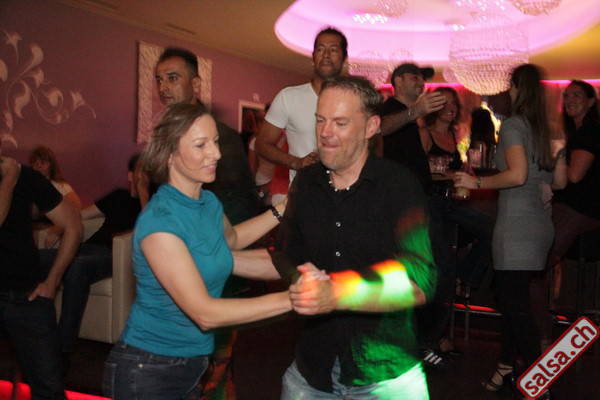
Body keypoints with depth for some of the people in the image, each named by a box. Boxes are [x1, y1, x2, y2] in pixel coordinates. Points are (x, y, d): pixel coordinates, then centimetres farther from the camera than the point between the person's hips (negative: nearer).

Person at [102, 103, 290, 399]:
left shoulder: (209, 202, 0)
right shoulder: (159, 221, -24)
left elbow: (231, 239, 24)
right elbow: (205, 313, -29)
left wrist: (281, 211, 14)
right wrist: (290, 298, -32)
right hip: (147, 373, -7)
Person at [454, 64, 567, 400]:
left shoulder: (513, 125, -9)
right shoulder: (551, 129, 12)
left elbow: (517, 175, -22)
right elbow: (560, 181, 14)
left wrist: (478, 182, -12)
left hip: (517, 225, -8)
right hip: (540, 222, 8)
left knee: (515, 303, -3)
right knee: (511, 298, 17)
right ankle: (508, 367, 26)